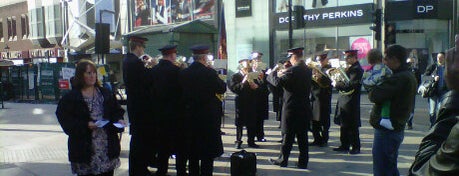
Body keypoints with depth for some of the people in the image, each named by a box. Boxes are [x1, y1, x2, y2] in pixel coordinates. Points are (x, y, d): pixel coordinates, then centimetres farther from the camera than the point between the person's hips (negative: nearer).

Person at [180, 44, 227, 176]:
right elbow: (222, 89, -5)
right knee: (208, 151, 4)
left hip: (190, 116, 5)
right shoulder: (209, 72, -15)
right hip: (208, 117, -5)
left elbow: (182, 92, 8)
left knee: (193, 150, 15)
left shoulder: (184, 73, -1)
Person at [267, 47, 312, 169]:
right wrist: (281, 75, 17)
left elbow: (277, 82, -21)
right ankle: (303, 162, 13)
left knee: (287, 136, 3)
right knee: (303, 136, 9)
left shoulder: (292, 71, -16)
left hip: (291, 108, -6)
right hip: (305, 108, 7)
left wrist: (272, 74, -2)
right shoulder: (308, 70, 9)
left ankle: (283, 160, 12)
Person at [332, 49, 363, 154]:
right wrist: (337, 82, -3)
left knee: (352, 126, -1)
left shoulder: (357, 69, -16)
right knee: (344, 125, 14)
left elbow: (350, 85, -23)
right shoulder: (350, 68, 14)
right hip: (344, 102, 9)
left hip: (350, 102, -9)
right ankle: (344, 145, 23)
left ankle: (356, 147, 8)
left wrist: (336, 84, -15)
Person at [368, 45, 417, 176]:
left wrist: (372, 91, -5)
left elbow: (375, 96, -26)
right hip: (397, 128, 10)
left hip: (386, 131, -10)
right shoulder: (409, 75, 14)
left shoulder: (399, 78, -21)